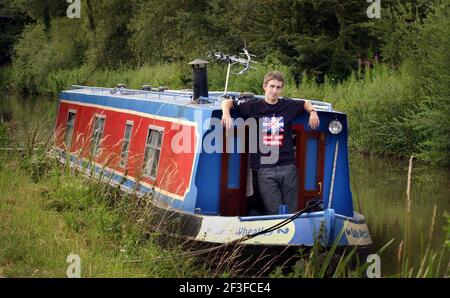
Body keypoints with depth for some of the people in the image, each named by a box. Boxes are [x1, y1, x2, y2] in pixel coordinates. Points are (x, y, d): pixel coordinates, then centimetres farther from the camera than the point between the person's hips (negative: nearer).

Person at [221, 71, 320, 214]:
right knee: (275, 213, -5)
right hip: (265, 169, -2)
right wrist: (226, 114, -11)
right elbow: (227, 102, 10)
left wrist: (313, 112, 10)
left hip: (288, 166, 2)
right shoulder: (254, 106, 4)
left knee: (292, 212, 5)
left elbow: (305, 103, 30)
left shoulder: (288, 105, 10)